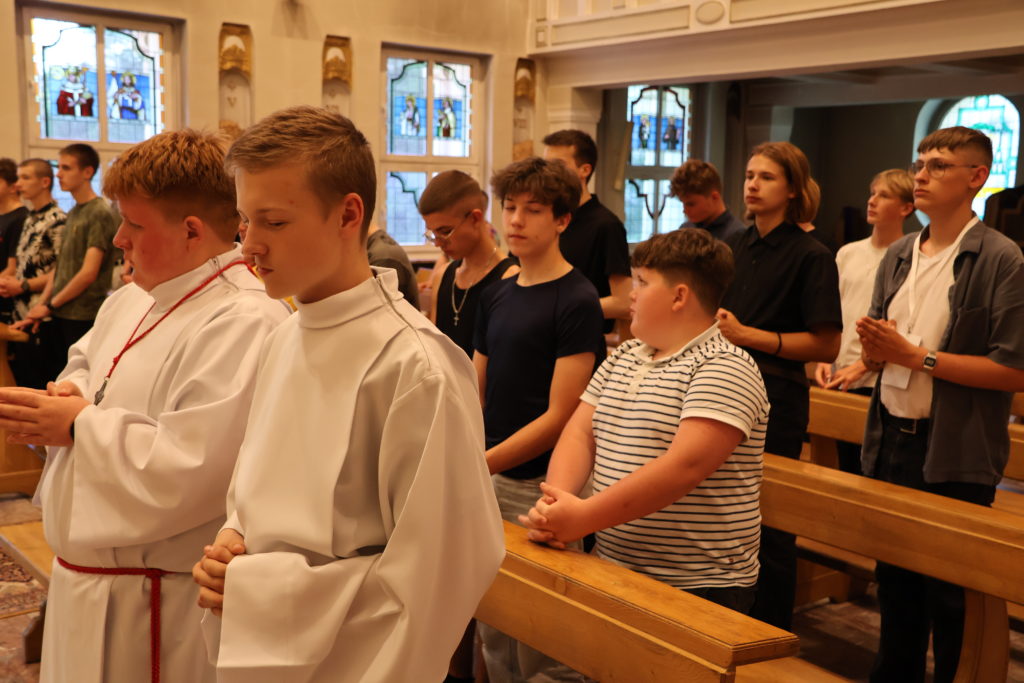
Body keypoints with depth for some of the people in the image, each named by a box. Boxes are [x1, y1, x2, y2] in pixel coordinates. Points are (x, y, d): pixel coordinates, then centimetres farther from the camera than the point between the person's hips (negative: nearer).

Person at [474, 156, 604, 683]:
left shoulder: (576, 301, -12)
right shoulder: (496, 295, 9)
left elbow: (560, 415, -16)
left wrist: (479, 464, -20)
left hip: (540, 485, -7)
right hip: (492, 479, 7)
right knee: (492, 629, 16)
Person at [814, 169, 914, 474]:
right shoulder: (848, 253, 10)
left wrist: (860, 366, -15)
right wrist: (824, 359, 2)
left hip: (878, 380, -5)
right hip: (839, 377, 5)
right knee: (845, 463, 13)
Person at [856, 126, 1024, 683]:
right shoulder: (898, 256, 9)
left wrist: (916, 356, -17)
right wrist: (875, 347, -9)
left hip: (954, 454, -6)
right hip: (890, 442, 6)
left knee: (950, 594, 5)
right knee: (893, 579, 18)